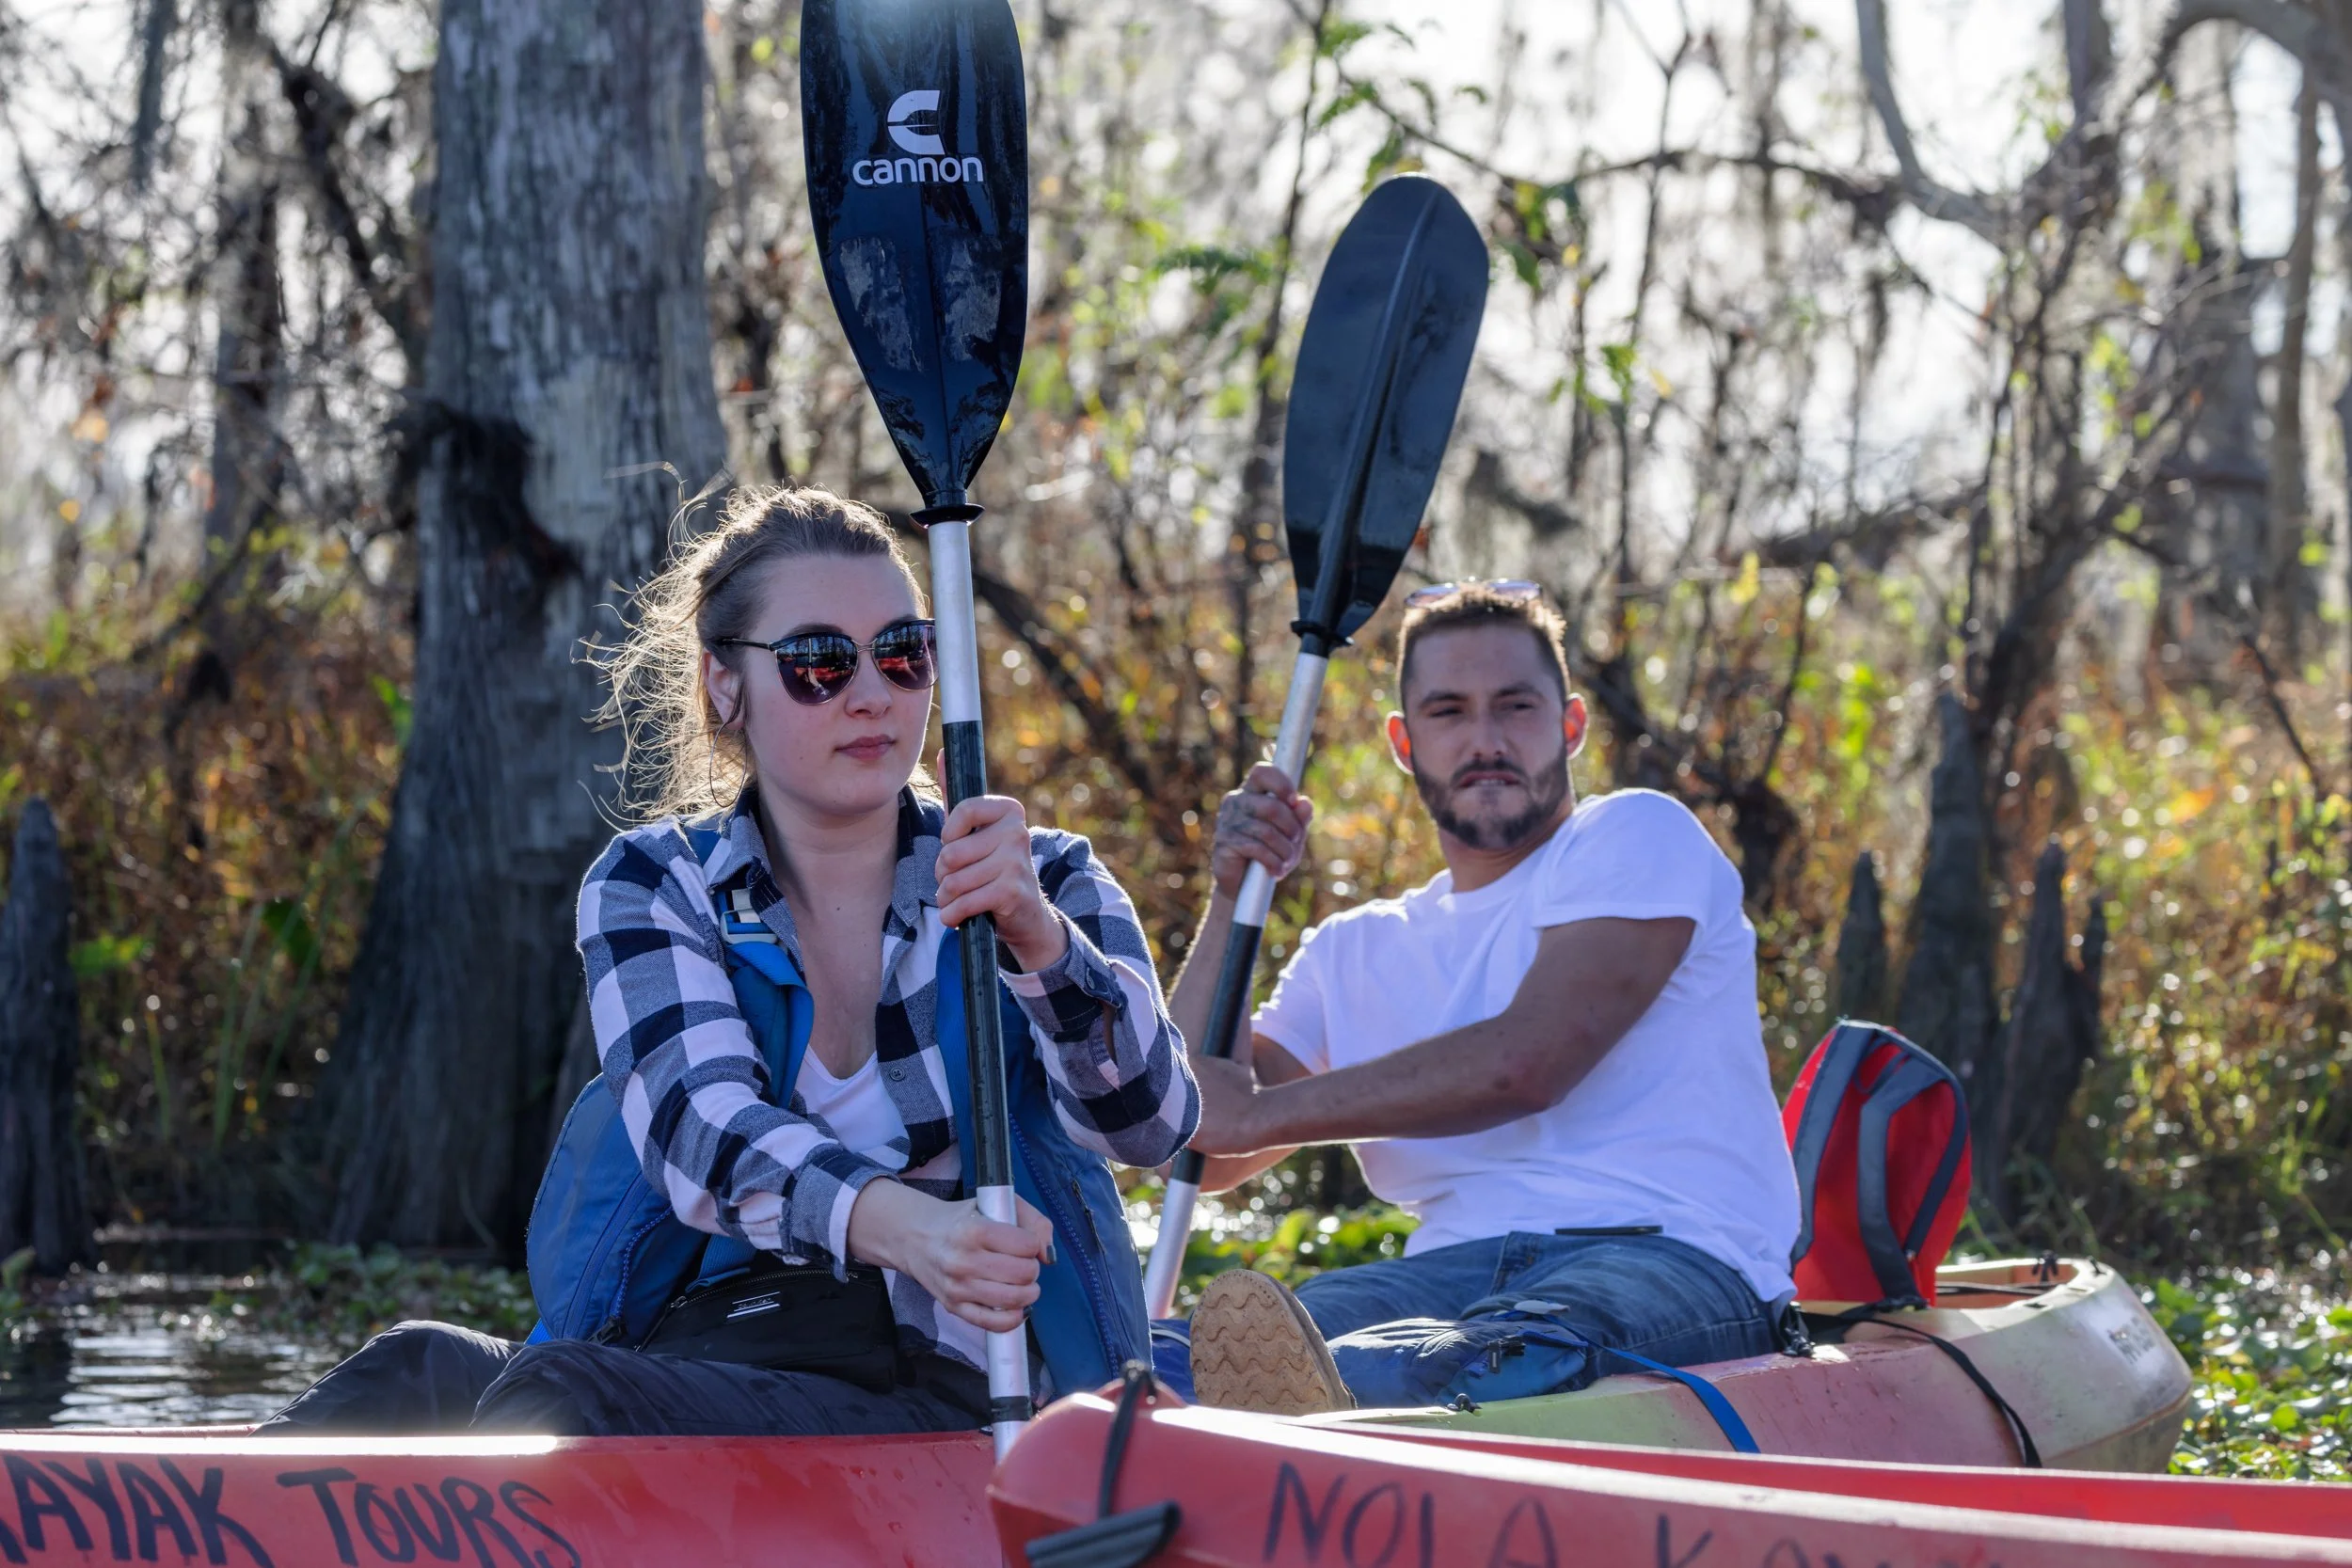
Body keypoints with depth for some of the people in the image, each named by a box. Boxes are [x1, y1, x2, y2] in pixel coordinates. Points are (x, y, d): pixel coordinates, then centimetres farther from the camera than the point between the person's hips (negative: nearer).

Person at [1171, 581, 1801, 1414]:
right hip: (1454, 1272, 5)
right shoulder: (1356, 952, 27)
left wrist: (1257, 1115, -1)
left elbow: (1526, 1064, -7)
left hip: (1664, 1257, -5)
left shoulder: (1637, 838, 9)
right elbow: (1196, 1153, 17)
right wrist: (1232, 898, 10)